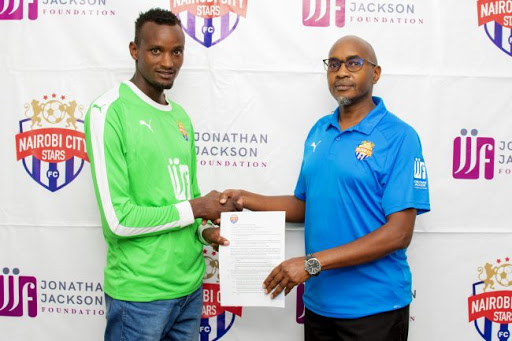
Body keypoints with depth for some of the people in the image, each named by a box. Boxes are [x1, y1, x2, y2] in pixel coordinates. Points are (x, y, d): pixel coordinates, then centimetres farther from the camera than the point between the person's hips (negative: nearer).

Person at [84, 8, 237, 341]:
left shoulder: (181, 116, 9)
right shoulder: (108, 112, -14)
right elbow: (118, 219, -19)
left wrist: (205, 231, -4)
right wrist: (197, 208, -12)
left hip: (191, 282, 7)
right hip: (140, 294, -6)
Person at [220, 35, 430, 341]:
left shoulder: (399, 137, -13)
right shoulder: (319, 131, 6)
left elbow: (399, 233, -18)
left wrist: (313, 262, -21)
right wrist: (246, 199, -1)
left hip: (373, 308, -5)